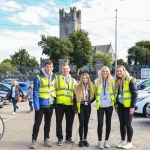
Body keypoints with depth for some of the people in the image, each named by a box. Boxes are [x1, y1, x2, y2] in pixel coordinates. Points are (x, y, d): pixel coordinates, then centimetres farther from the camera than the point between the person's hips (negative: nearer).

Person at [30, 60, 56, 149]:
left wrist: (55, 102, 9)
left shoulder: (54, 78, 6)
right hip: (41, 105, -4)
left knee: (48, 123, 14)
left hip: (50, 105, 4)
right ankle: (34, 140, 13)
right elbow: (35, 92, -11)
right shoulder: (38, 78, -9)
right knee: (37, 123, 1)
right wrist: (36, 105, -16)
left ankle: (46, 139, 25)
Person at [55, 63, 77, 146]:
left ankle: (68, 137, 22)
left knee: (69, 122, 9)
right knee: (59, 122, 2)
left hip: (70, 104, 2)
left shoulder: (73, 80, 14)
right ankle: (60, 138, 13)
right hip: (59, 103, -2)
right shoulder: (57, 78, 6)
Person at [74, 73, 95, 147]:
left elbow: (93, 97, 13)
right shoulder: (78, 87, -4)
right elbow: (75, 97, -1)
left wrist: (89, 102, 7)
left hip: (88, 106, 2)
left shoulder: (91, 87, 3)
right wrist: (76, 106, -2)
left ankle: (85, 139, 19)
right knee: (81, 124, -4)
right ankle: (81, 140, 6)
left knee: (86, 124, 9)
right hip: (81, 106, -2)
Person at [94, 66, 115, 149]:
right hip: (100, 105, -1)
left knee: (108, 123, 8)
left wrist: (114, 103, 3)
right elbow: (95, 93, 7)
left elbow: (114, 92, 6)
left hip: (109, 105, 1)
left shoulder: (112, 81, 3)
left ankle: (106, 141, 21)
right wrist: (97, 101, 4)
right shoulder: (97, 81, 2)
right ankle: (100, 141, 9)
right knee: (100, 123, -5)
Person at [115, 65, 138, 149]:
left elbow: (135, 93, -13)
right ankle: (123, 141, 24)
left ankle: (129, 142, 14)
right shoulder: (117, 81, 9)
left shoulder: (130, 80, -11)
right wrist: (116, 105, 13)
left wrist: (132, 106, -17)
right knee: (122, 124, 11)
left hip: (128, 106, -6)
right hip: (120, 106, 6)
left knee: (128, 124, 0)